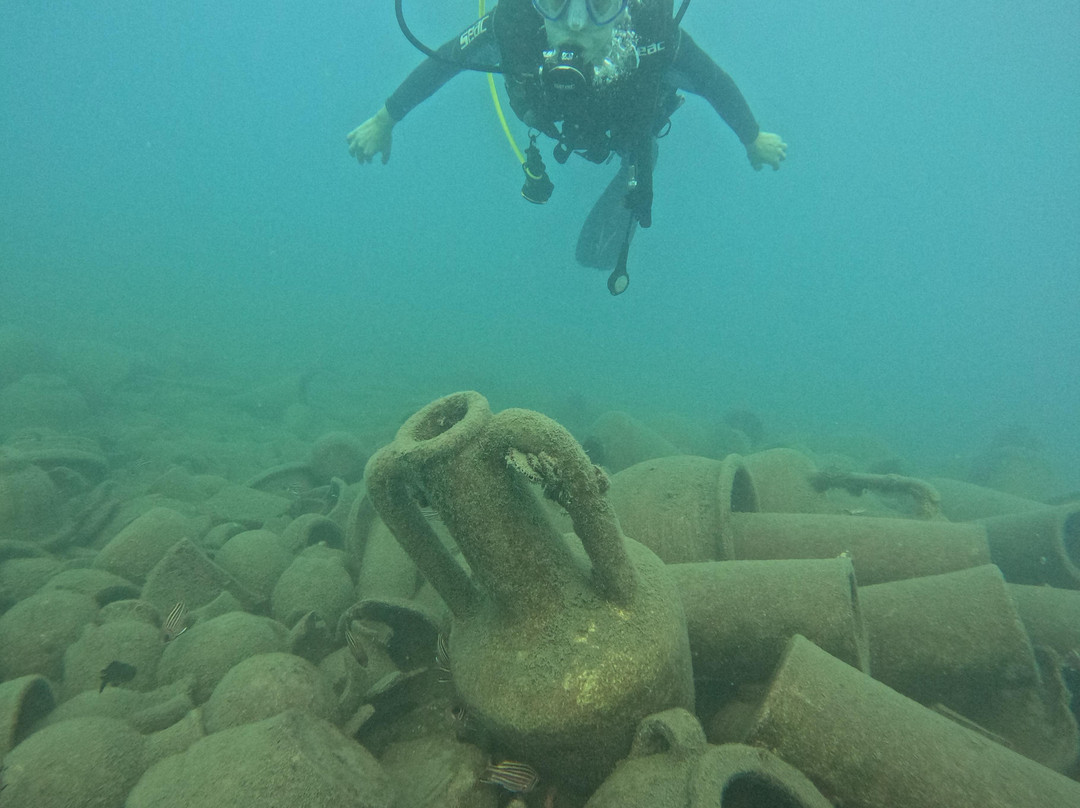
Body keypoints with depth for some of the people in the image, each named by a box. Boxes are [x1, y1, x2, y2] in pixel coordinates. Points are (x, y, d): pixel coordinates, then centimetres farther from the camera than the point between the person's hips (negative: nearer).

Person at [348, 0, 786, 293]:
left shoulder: (658, 38, -47)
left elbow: (716, 82, -26)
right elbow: (446, 58, -24)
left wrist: (754, 139, -6)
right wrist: (384, 120, -10)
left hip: (632, 141, -1)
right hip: (558, 124, 2)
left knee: (597, 255, 13)